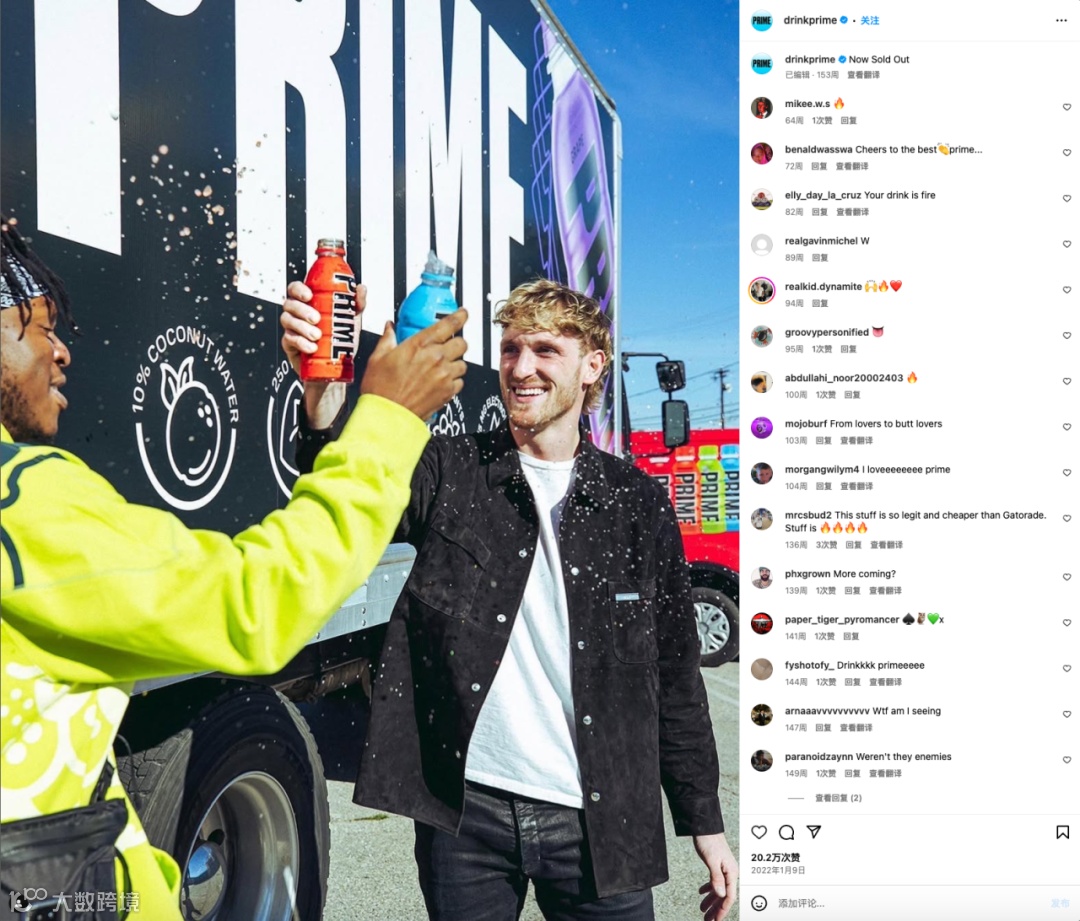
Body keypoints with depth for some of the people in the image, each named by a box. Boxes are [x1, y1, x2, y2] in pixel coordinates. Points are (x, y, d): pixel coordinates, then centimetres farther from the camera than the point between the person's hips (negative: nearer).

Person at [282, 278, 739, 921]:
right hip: (463, 811, 0)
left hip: (597, 822, 1)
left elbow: (675, 679, 6)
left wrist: (706, 825, 7)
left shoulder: (639, 504, 2)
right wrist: (323, 391, -40)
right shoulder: (451, 475, 0)